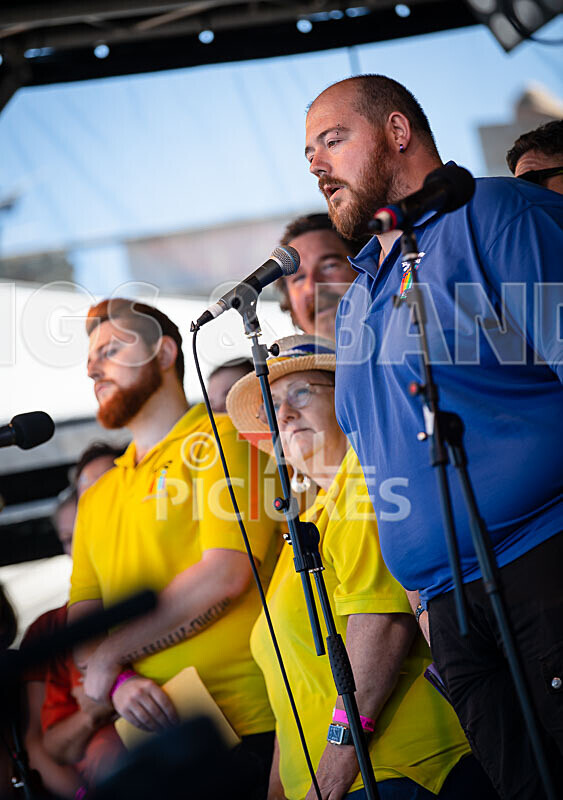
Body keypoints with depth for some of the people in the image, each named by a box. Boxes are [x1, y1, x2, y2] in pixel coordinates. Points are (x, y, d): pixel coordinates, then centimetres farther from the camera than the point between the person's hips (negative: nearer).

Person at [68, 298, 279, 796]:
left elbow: (225, 575, -13)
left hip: (250, 725, -6)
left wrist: (109, 658, -5)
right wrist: (120, 683, -9)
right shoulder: (96, 499, 20)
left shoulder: (220, 438, 0)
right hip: (153, 735, 6)